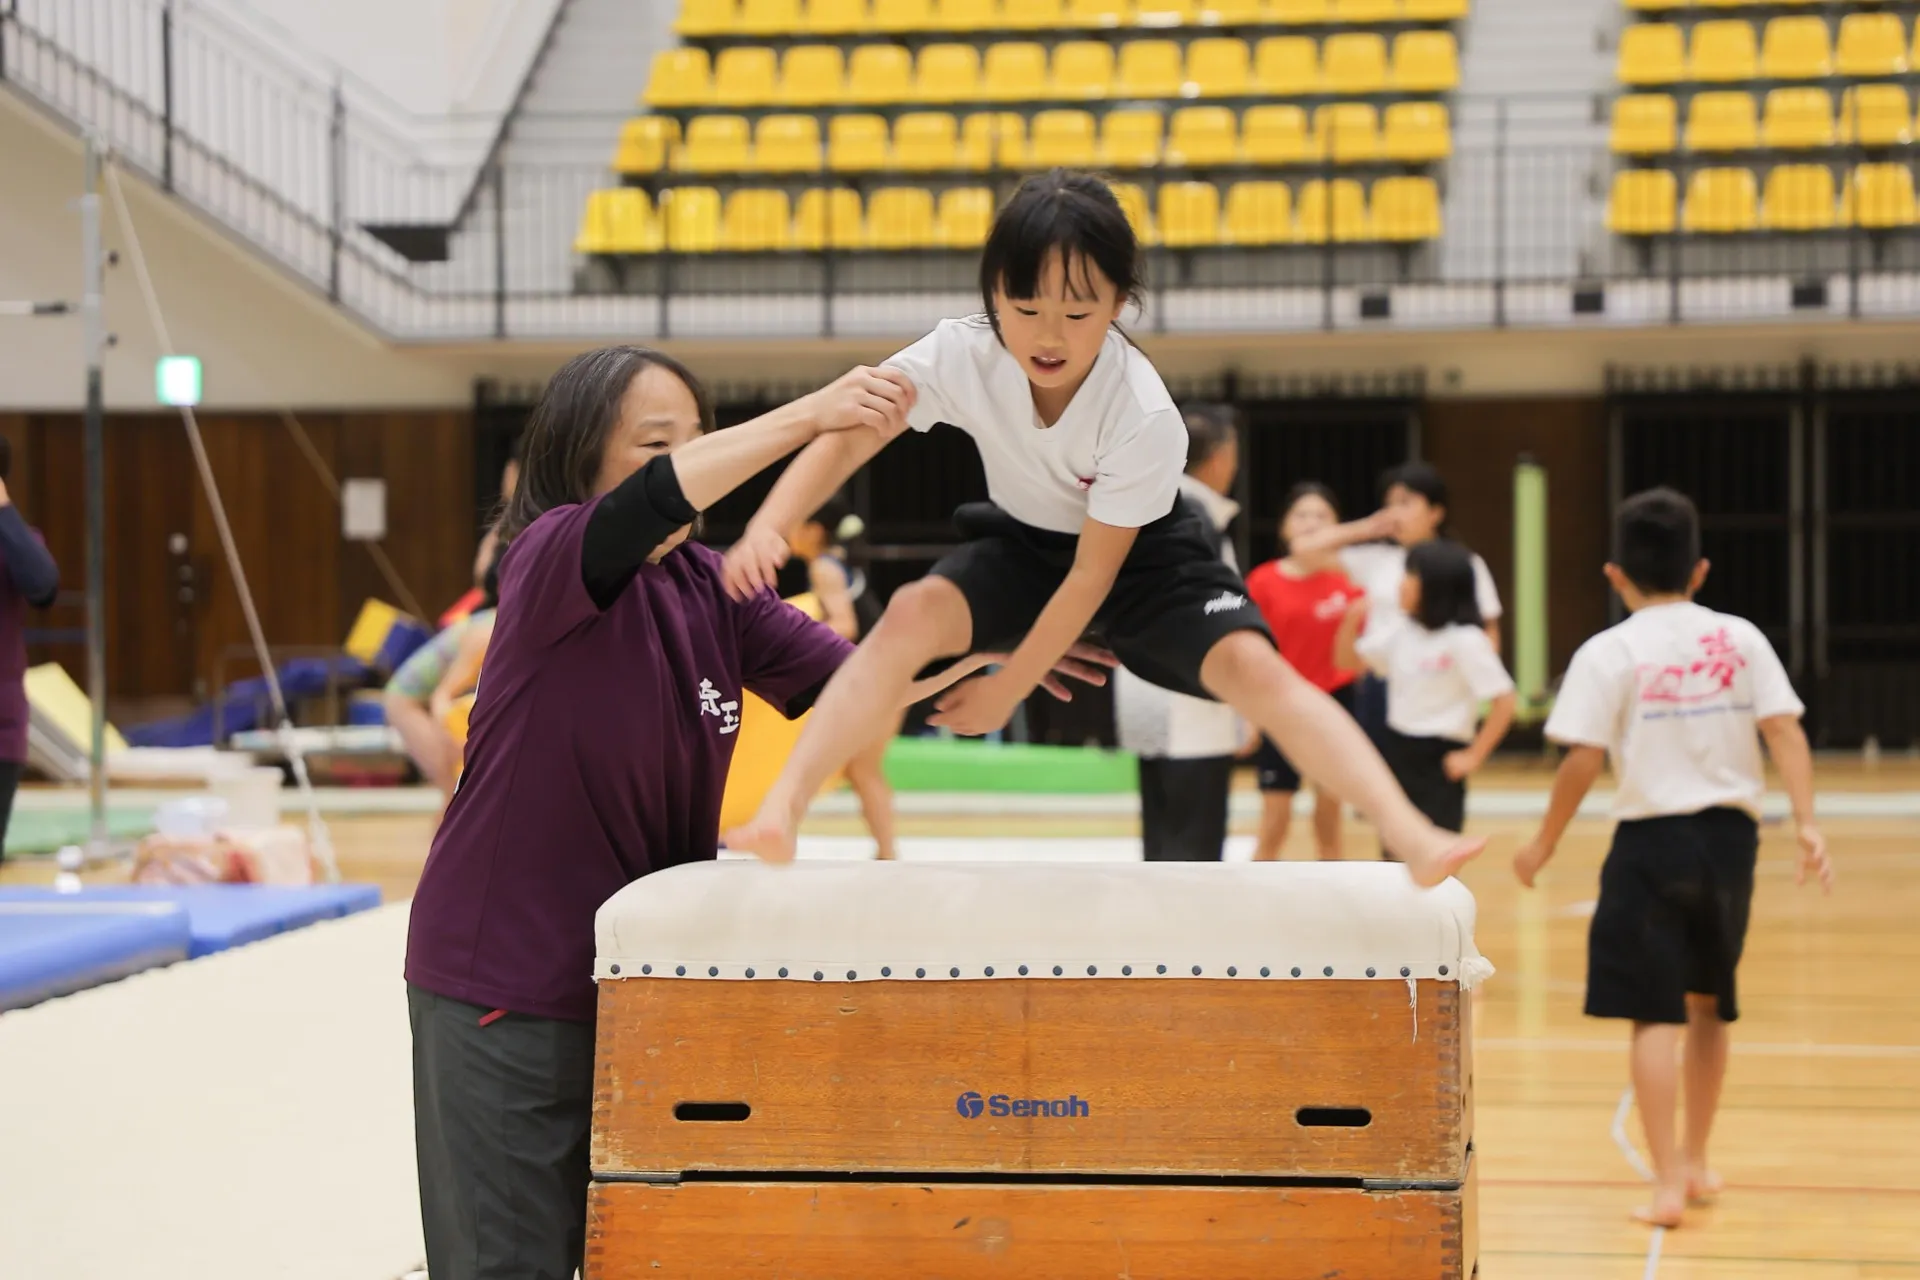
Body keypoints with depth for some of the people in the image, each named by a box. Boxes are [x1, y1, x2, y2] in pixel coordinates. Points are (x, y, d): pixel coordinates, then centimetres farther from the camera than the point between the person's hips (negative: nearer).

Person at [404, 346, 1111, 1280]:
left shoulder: (714, 591, 6)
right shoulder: (548, 559, -13)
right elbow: (652, 501, -33)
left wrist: (980, 652, -15)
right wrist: (808, 416, -40)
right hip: (507, 984, -6)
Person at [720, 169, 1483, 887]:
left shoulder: (1144, 416, -31)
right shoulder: (961, 357, -25)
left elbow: (1092, 576, -25)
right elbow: (846, 440, -27)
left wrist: (1007, 689, -20)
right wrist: (767, 527, -46)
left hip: (1140, 553, -2)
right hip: (1025, 543, 3)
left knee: (1250, 665, -26)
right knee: (914, 614, -26)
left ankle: (1413, 840, -31)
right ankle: (781, 816, -31)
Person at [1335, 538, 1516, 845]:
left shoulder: (1465, 640, -18)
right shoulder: (1401, 629, 4)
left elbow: (1504, 701, -20)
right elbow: (1347, 660, 12)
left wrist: (1473, 756, -16)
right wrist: (1351, 621, -7)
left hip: (1438, 757, -7)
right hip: (1396, 748, 7)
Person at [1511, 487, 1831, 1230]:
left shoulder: (1611, 653, -6)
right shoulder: (1741, 639, 5)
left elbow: (1583, 760, -10)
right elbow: (1784, 730, -4)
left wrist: (1543, 845, 1)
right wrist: (1806, 824, -7)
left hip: (1653, 841, -4)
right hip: (1730, 834, 4)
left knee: (1654, 1016, -2)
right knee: (1709, 1005, 20)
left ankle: (1669, 1183, -10)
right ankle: (1695, 1162, 31)